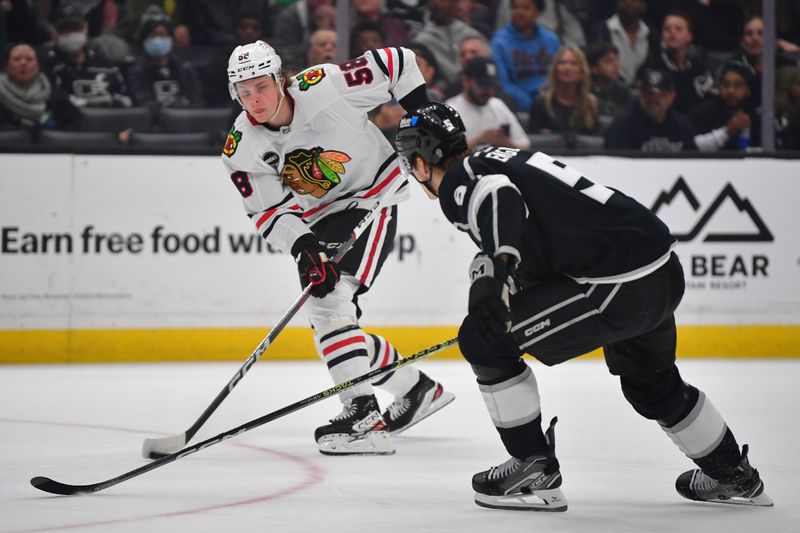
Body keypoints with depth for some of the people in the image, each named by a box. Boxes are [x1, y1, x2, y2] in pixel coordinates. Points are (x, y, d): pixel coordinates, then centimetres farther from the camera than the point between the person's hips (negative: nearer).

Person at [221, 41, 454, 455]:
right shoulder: (241, 149, -12)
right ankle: (417, 390, 26)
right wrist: (303, 247, -27)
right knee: (325, 317, 8)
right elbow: (269, 211, -11)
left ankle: (363, 417, -27)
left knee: (330, 302, -23)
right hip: (320, 222, 7)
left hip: (371, 198, -7)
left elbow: (396, 63, -13)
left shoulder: (325, 87, -24)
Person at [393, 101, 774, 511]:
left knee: (483, 339, -3)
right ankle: (734, 478, 49)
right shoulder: (497, 158, 23)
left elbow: (498, 196, -29)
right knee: (653, 383, 33)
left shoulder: (457, 182, -5)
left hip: (619, 285, -10)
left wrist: (497, 268, -42)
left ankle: (535, 470, 3)